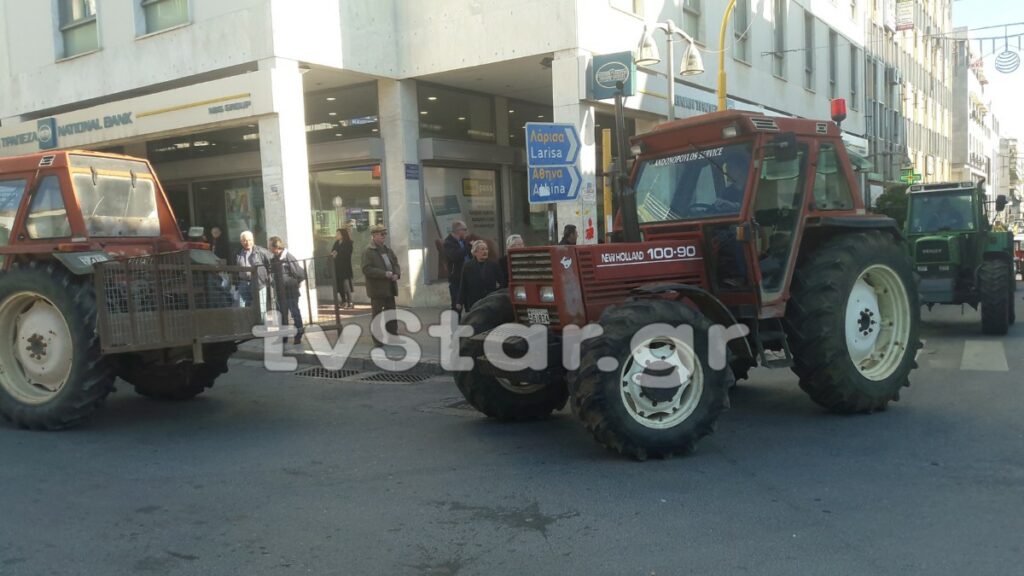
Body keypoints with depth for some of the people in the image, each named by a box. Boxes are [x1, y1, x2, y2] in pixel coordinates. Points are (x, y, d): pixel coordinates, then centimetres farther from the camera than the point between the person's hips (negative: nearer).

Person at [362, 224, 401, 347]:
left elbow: (396, 264, 15)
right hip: (377, 288, -7)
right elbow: (367, 269, -19)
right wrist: (385, 274, -23)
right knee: (377, 314, 0)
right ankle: (377, 340, 6)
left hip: (389, 288, 7)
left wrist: (397, 274, -8)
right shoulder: (368, 252, -9)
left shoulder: (388, 249, 14)